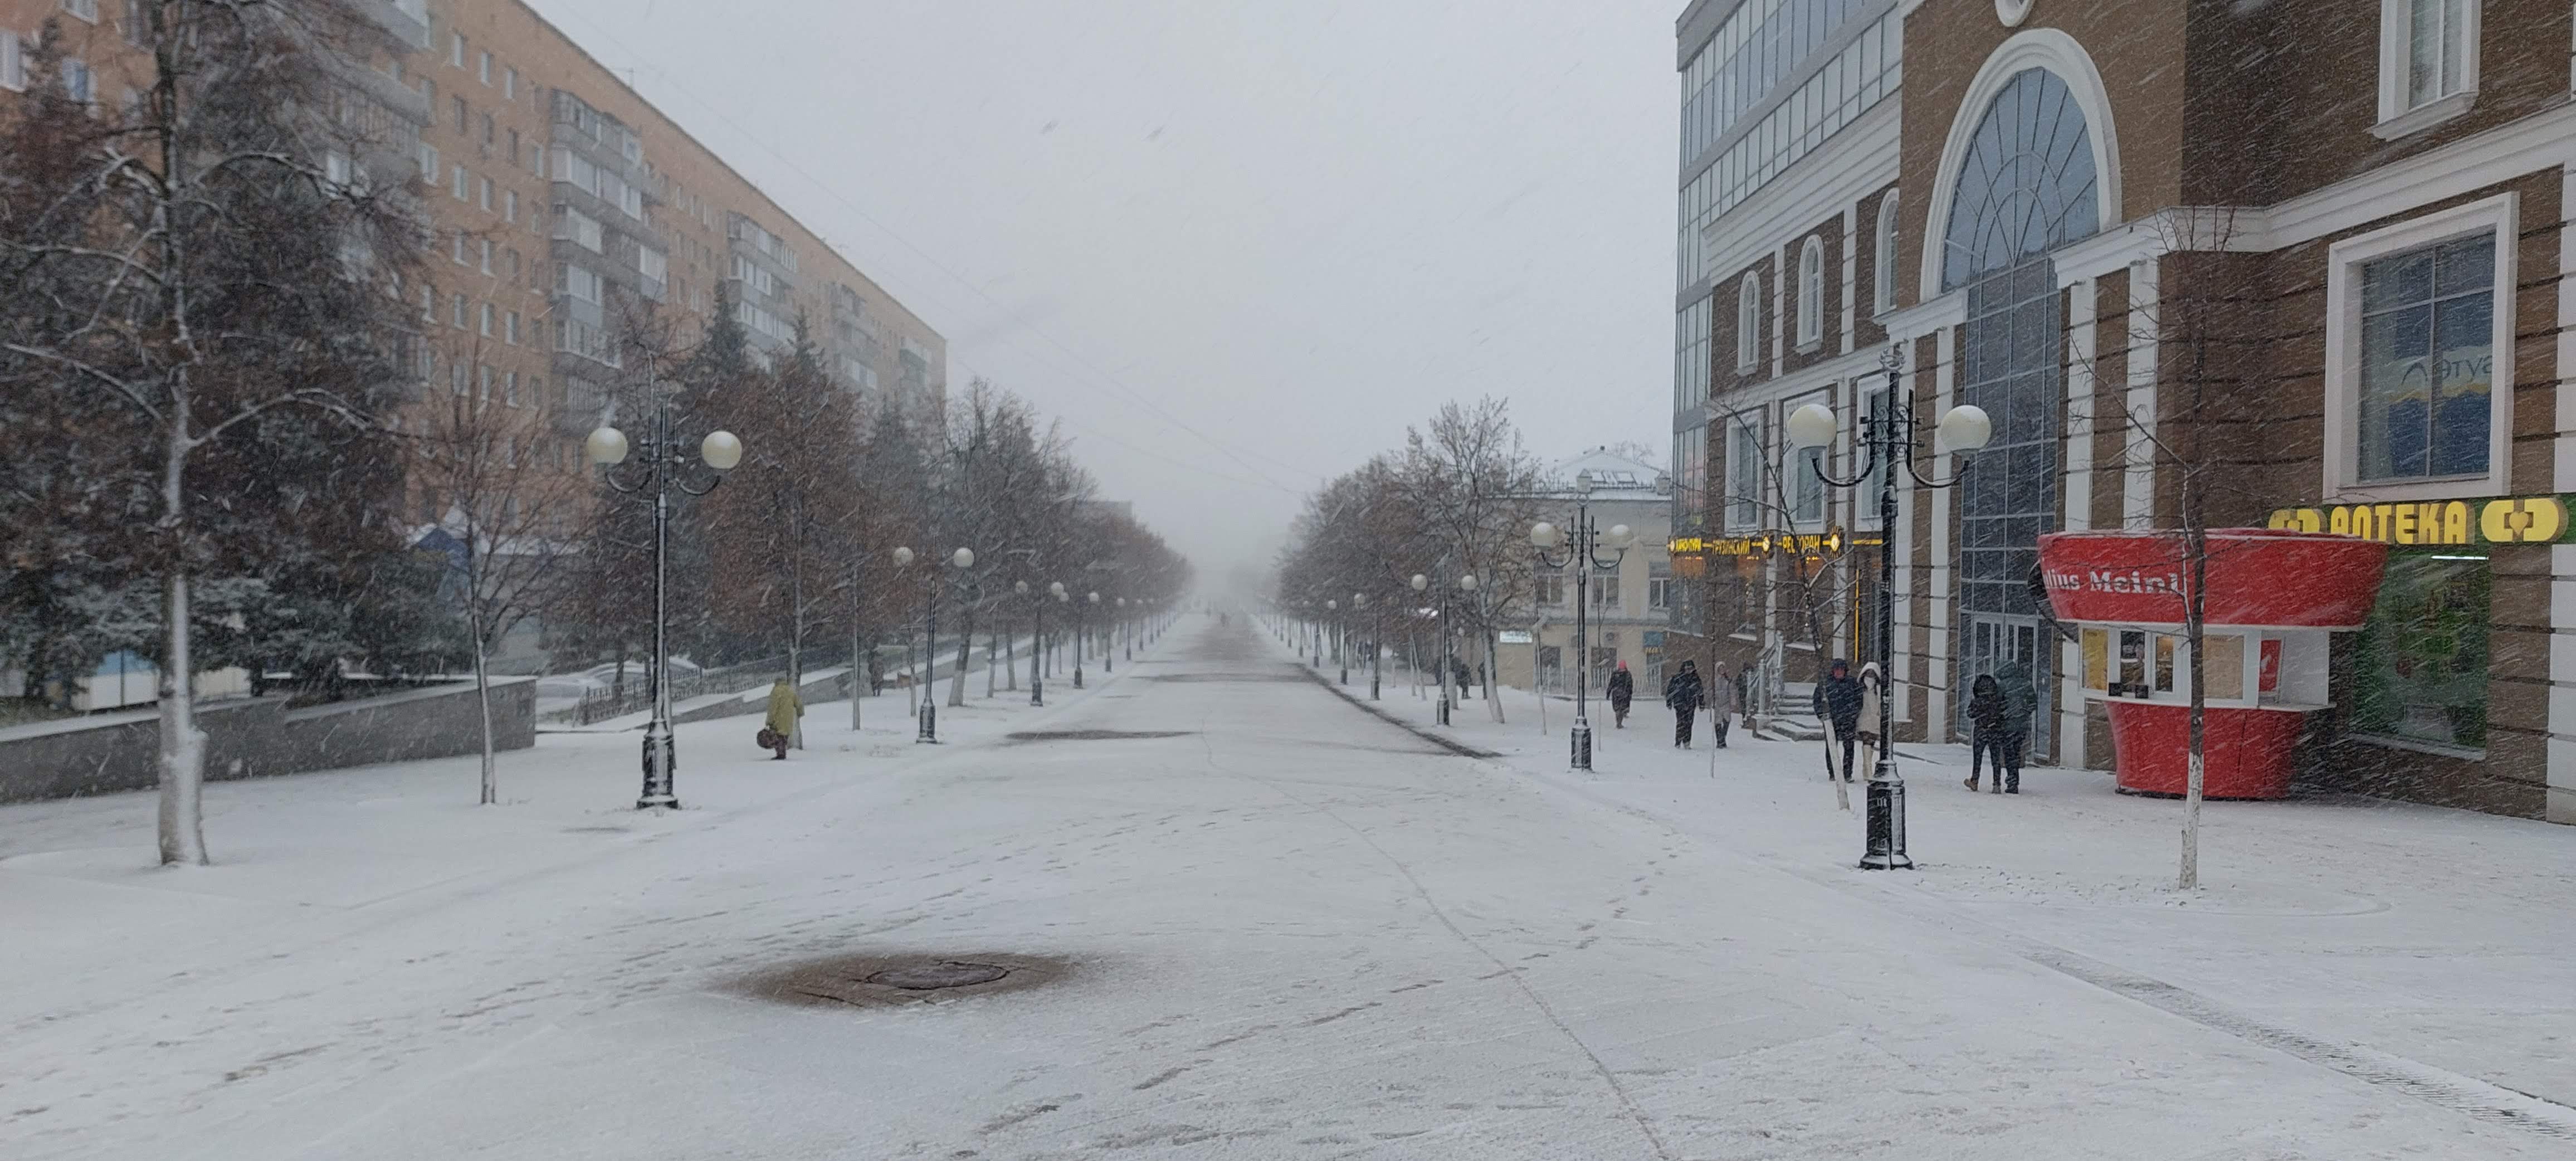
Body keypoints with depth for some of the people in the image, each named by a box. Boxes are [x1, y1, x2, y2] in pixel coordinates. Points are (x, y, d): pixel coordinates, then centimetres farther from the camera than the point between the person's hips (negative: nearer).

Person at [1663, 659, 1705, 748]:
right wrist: (1669, 703, 1)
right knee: (1681, 723, -11)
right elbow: (1670, 690, 4)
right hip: (1680, 704, -4)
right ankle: (1678, 743, -7)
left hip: (1691, 704, 4)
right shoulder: (1677, 678, -1)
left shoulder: (1695, 678, 11)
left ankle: (1687, 743, 8)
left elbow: (1700, 691, 20)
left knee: (1689, 724, 1)